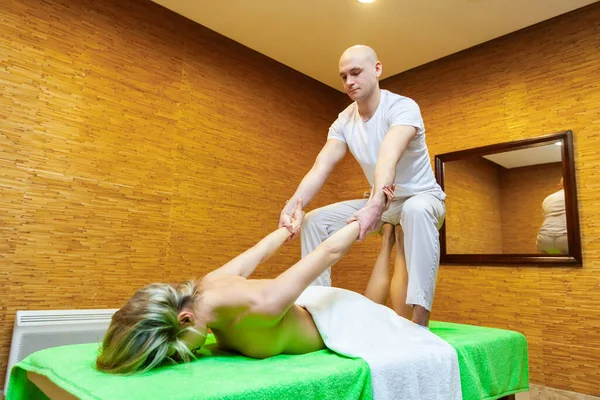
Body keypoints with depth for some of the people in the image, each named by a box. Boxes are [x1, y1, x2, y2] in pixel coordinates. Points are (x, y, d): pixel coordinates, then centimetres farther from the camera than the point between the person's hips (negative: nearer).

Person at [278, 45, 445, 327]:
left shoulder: (402, 107, -24)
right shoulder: (344, 121, -8)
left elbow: (388, 158, -44)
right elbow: (320, 168, -22)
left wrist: (374, 206, -61)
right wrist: (291, 206, -40)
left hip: (421, 196, -5)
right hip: (380, 202, 5)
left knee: (416, 210, -42)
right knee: (314, 220, -10)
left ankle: (420, 321, -40)